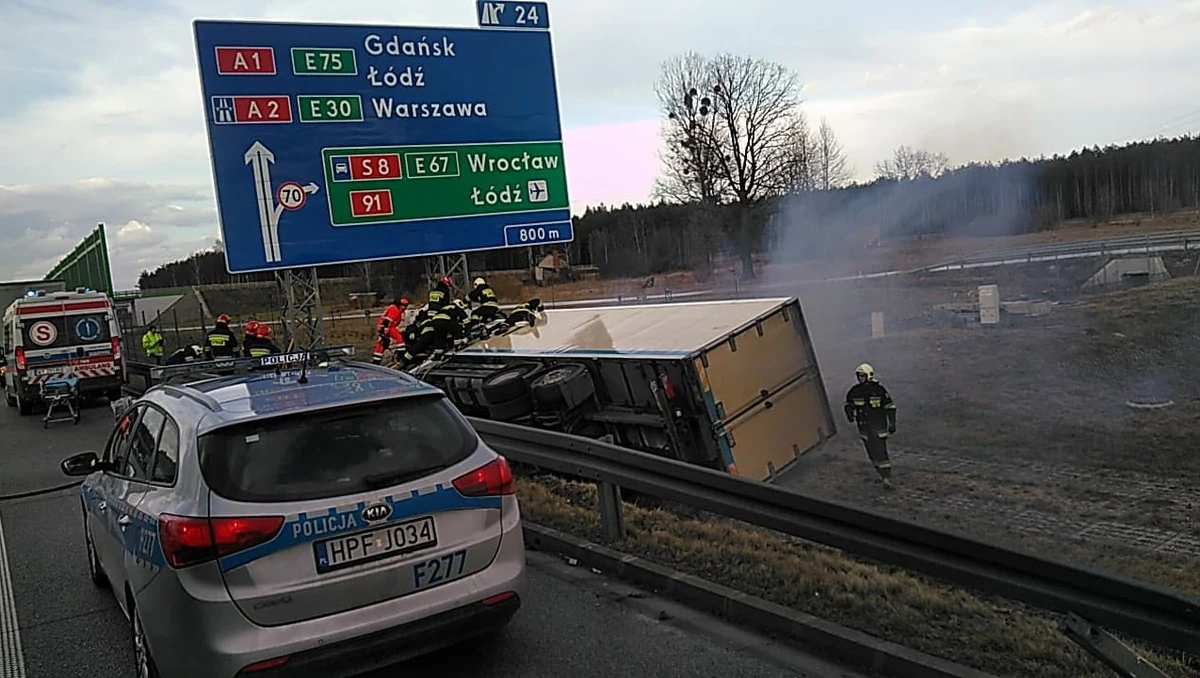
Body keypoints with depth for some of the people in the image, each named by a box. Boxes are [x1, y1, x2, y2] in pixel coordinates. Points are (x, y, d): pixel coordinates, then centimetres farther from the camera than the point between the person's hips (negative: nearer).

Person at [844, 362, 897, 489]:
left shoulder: (879, 389, -8)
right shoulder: (855, 391, 1)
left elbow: (890, 406, -2)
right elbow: (849, 403, 17)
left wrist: (892, 423, -4)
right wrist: (849, 413, -4)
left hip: (879, 425, -4)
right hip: (864, 426, 4)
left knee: (881, 451, -10)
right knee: (871, 452, 8)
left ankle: (887, 478, -8)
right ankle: (881, 474, 23)